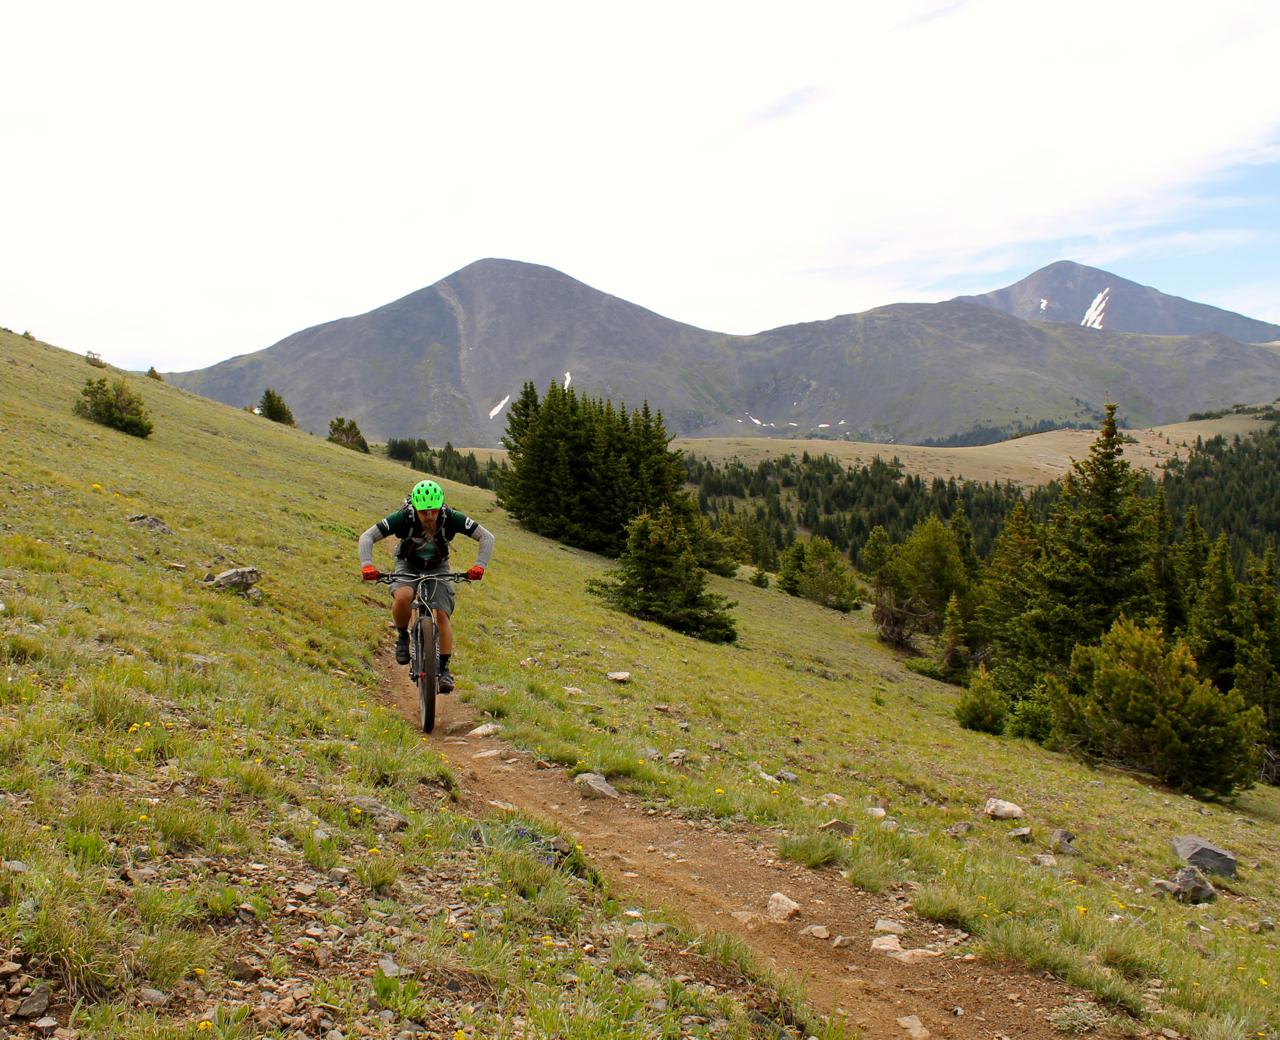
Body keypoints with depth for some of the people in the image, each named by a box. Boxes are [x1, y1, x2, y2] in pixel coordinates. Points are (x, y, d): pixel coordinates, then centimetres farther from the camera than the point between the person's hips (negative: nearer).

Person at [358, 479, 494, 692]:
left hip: (437, 568, 1)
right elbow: (367, 537, -27)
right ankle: (403, 636, -5)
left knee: (442, 615, -15)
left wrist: (479, 566, -41)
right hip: (408, 566, -1)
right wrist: (367, 565, -44)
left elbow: (487, 537, -26)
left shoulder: (451, 518, -29)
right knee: (403, 597, -32)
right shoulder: (404, 517, -31)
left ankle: (444, 669, -4)